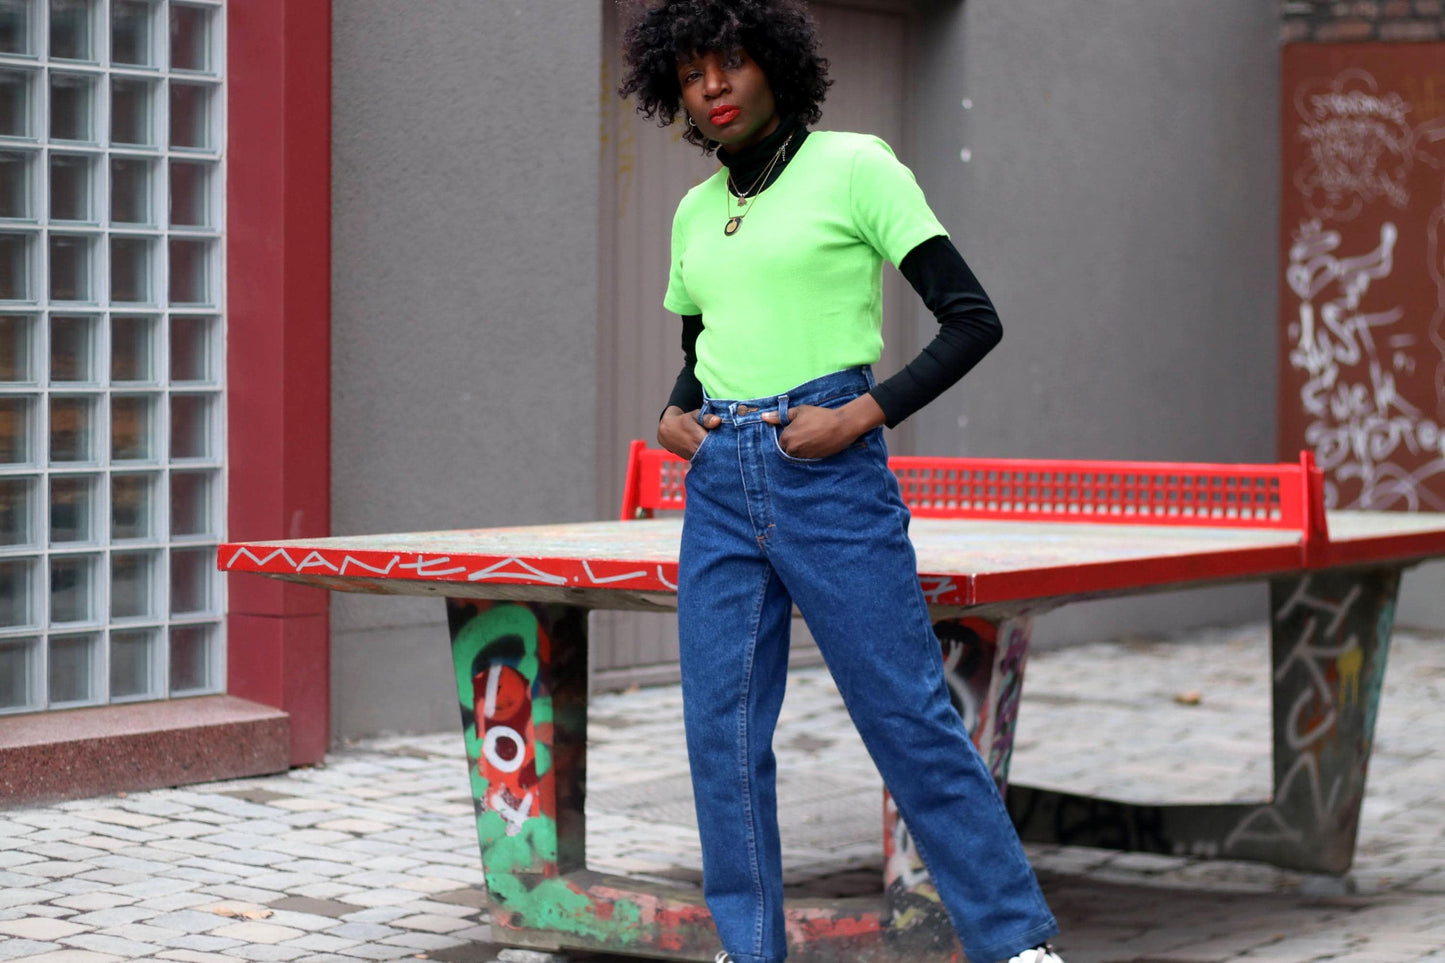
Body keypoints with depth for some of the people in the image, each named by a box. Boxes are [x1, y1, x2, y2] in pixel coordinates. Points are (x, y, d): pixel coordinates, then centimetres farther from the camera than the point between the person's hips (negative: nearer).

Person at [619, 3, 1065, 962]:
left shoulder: (856, 166, -2)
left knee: (908, 712, -4)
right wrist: (672, 416, 7)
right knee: (721, 726, 3)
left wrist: (866, 413, -14)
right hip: (719, 483, 6)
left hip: (831, 477, -5)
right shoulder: (695, 212, 14)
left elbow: (974, 319, -6)